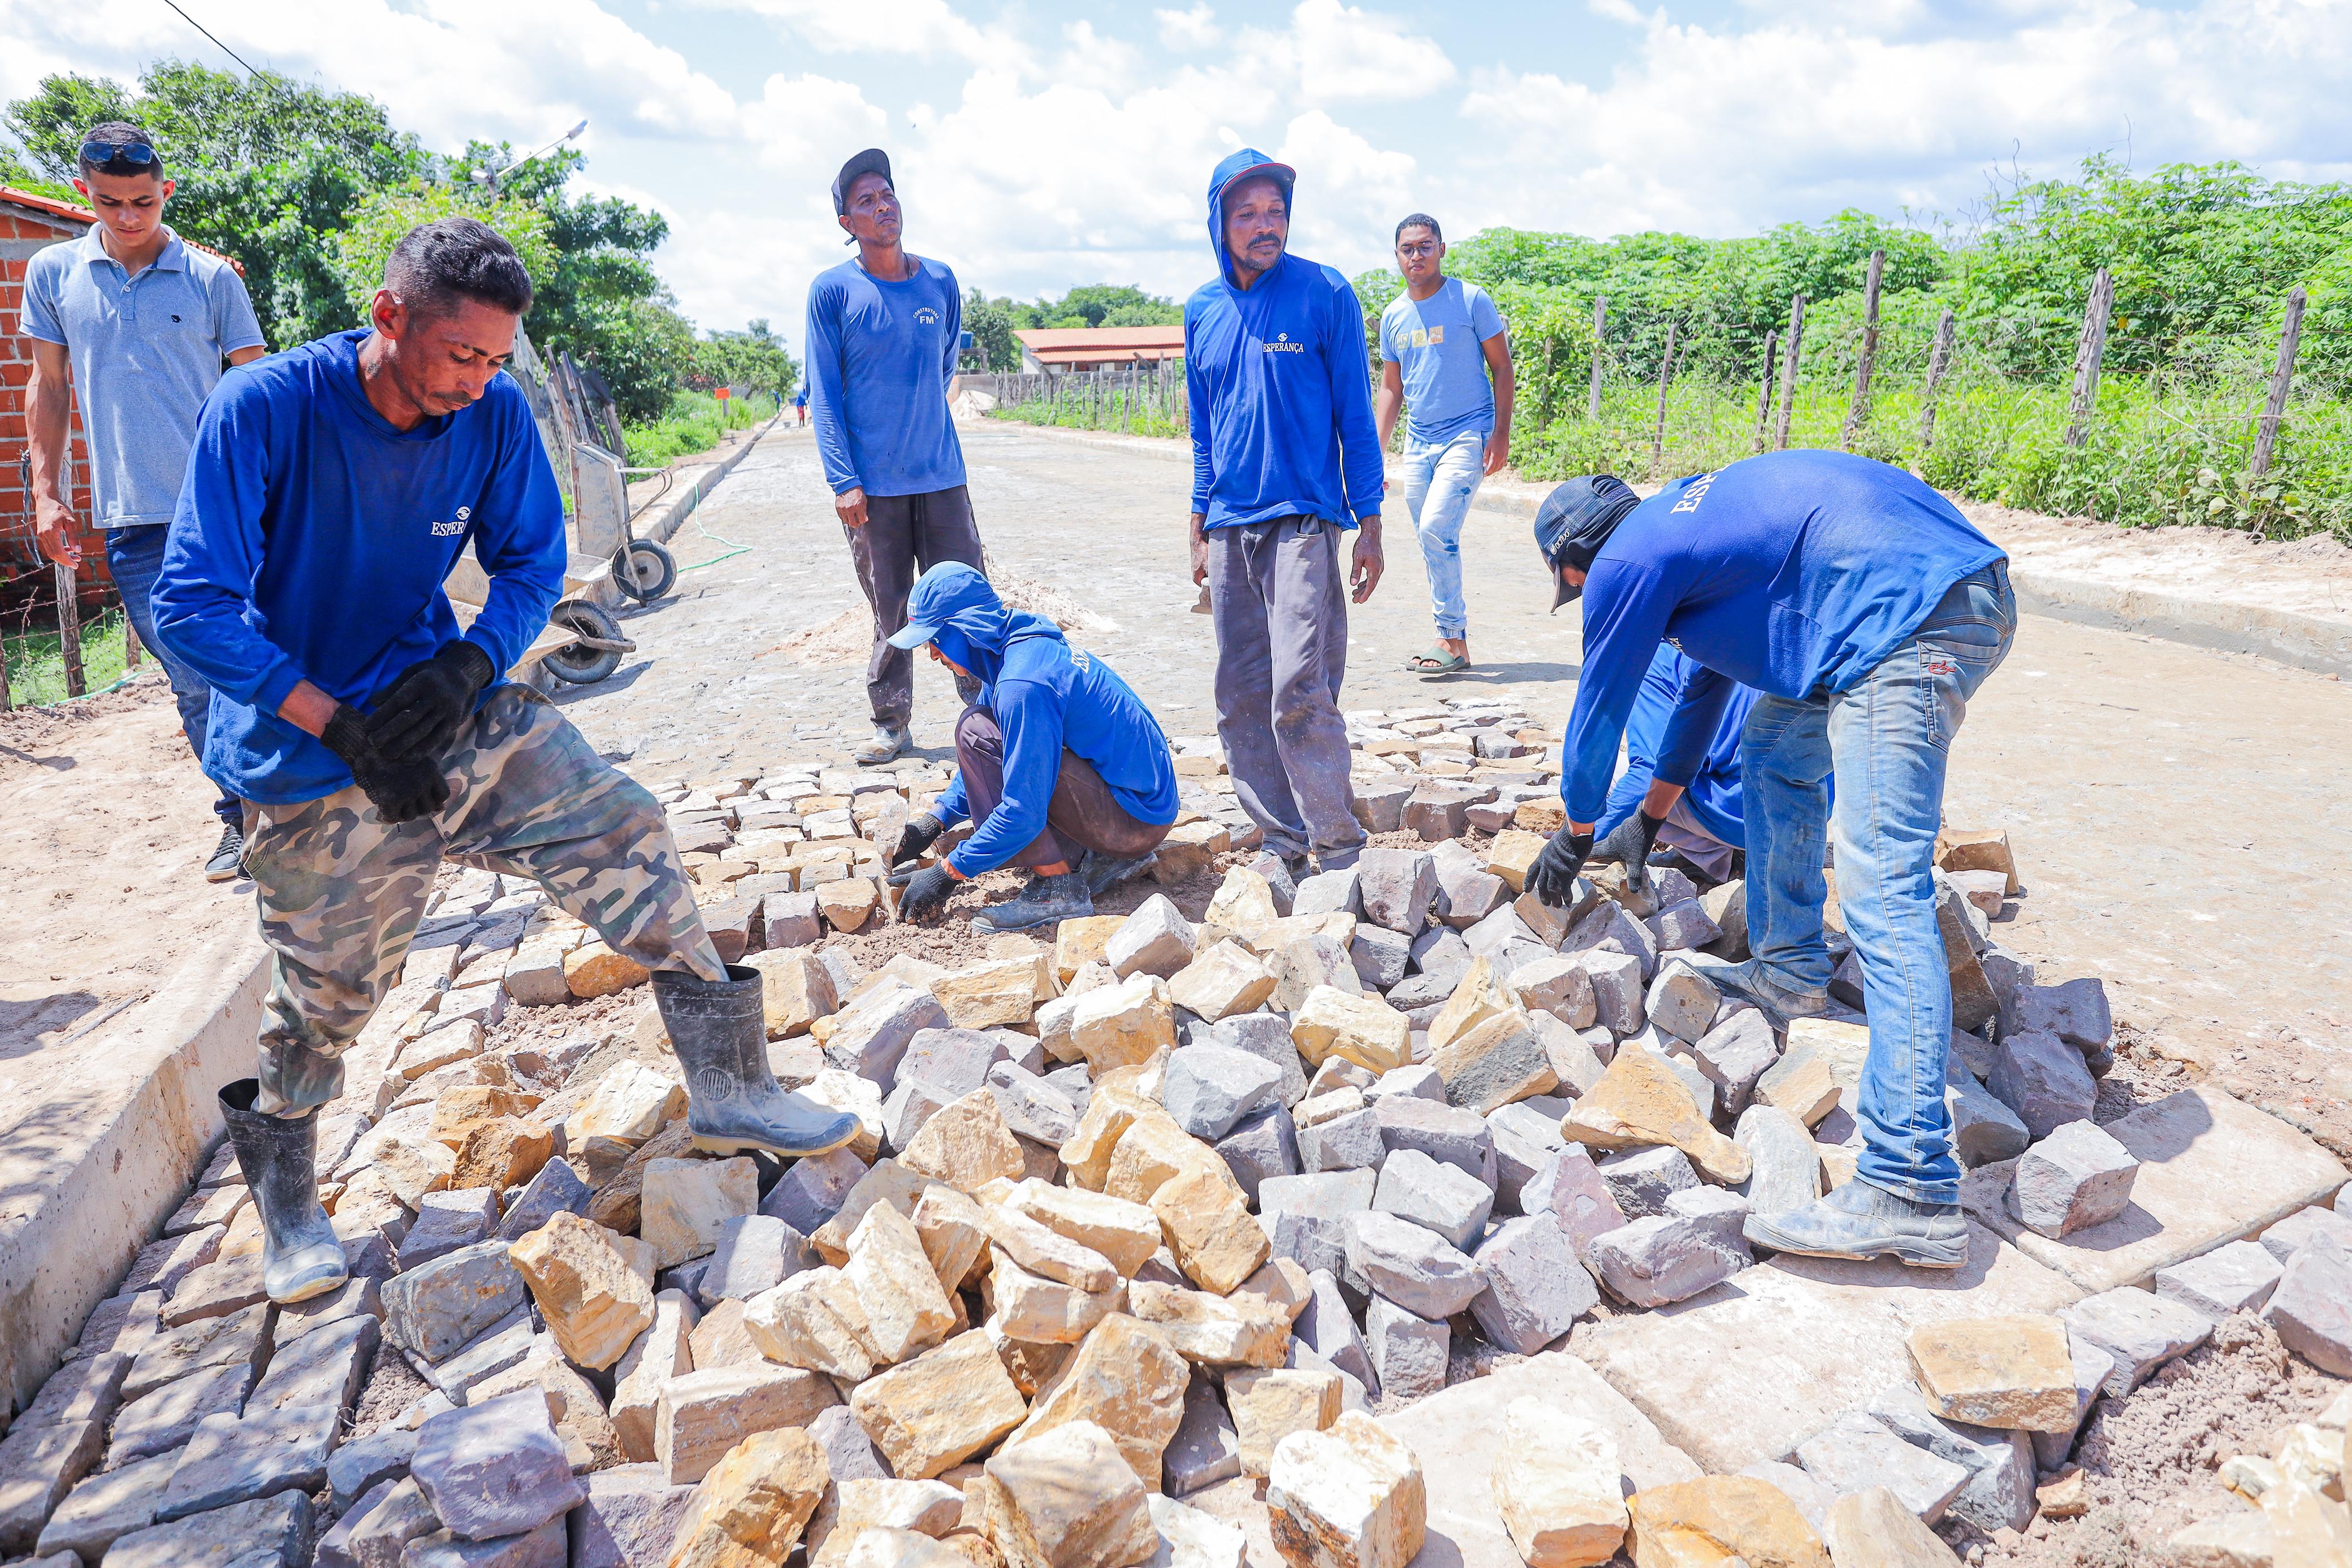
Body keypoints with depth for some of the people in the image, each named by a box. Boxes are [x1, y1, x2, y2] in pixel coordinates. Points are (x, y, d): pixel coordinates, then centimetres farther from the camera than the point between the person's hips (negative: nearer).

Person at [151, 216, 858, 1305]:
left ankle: (727, 1090, 2)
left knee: (625, 836, -10)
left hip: (456, 714, 4)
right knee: (327, 997, 8)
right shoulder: (263, 409, -19)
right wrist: (343, 728, -25)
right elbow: (193, 607, -20)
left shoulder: (495, 415, -7)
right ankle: (284, 1204, 37)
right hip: (313, 765, -3)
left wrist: (468, 667, -16)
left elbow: (532, 564, 3)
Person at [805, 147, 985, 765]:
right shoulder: (833, 290, -1)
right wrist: (843, 480, -11)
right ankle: (891, 722, 18)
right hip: (871, 484, -2)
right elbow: (824, 393, -3)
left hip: (940, 475, 2)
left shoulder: (941, 281, 8)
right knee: (891, 611, 5)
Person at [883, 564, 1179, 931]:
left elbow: (1024, 813, -24)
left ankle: (1057, 887, -12)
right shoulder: (1023, 644, 7)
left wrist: (947, 873, -13)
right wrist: (936, 818, 13)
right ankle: (1108, 855, 11)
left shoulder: (1023, 685, -24)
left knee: (976, 731, -16)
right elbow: (983, 766, 21)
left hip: (1138, 816, -10)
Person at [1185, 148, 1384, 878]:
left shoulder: (1325, 294, -1)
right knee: (1241, 700, 6)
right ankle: (1283, 840, 16)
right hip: (1230, 529, 5)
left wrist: (1370, 525, -4)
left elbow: (1355, 414, 0)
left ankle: (1338, 850, -1)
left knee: (1300, 693, -13)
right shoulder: (1203, 309, 12)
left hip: (1303, 522, -5)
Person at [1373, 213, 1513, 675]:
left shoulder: (1471, 300, -3)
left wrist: (1502, 433, -11)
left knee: (1436, 527, -20)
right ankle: (1453, 636, 16)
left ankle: (1453, 641, -11)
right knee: (1434, 543, 6)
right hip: (1418, 442, 6)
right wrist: (1376, 451, 10)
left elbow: (1501, 367, -2)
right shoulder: (1393, 316, 11)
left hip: (1468, 435, -6)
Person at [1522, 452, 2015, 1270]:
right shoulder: (1684, 523, 29)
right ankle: (1790, 971, 32)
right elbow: (1707, 679, 39)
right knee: (1775, 743, 26)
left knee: (1881, 885, -16)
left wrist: (1574, 837, 27)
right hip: (1969, 592, 11)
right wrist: (1651, 815, 47)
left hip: (1913, 617, -11)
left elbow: (1598, 710, 11)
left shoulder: (1627, 563, 0)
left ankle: (1912, 1196, -19)